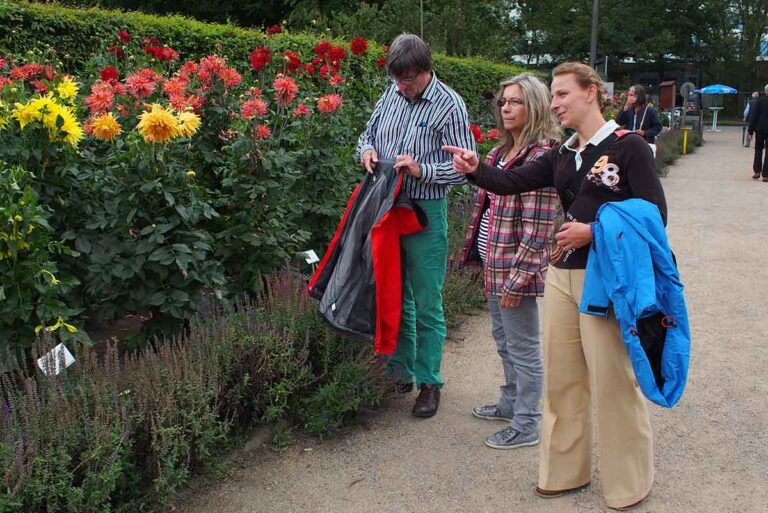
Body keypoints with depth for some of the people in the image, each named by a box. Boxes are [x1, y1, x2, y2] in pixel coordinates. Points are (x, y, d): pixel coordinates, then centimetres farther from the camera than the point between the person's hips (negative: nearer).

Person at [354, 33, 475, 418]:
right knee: (394, 295, 16)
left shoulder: (449, 105, -10)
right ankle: (400, 371, 31)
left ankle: (429, 383, 16)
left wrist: (421, 170, -23)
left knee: (426, 304, 2)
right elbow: (368, 134, 20)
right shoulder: (392, 93, 8)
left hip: (425, 213, -6)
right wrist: (367, 151, -3)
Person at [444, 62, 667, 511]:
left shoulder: (628, 146, -6)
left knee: (613, 382, 2)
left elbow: (655, 213, -10)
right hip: (563, 275, 7)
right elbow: (512, 182, 3)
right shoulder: (563, 155, 13)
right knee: (561, 378, 12)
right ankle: (566, 471, 29)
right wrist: (476, 169, -16)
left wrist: (594, 231, -17)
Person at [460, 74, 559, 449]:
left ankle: (526, 426, 19)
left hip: (516, 267, -9)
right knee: (503, 338, 23)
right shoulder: (500, 152, 11)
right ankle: (511, 402, 42)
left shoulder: (541, 156, -18)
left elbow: (537, 228, -21)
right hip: (493, 263, 9)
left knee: (523, 348, 4)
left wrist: (517, 277, -21)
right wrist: (477, 249, 17)